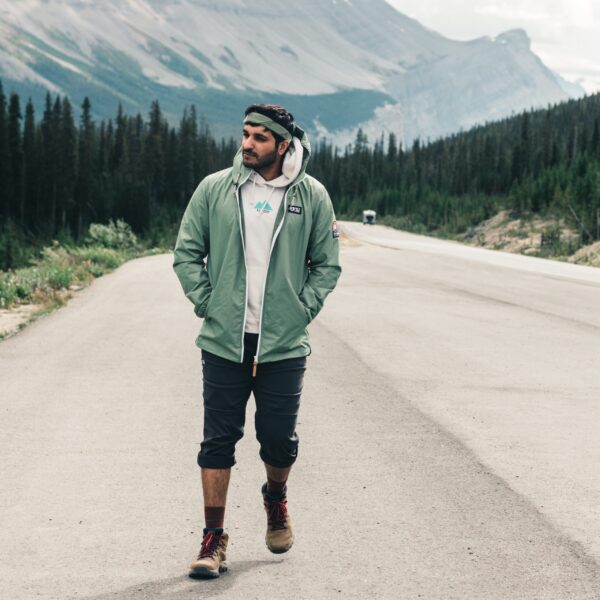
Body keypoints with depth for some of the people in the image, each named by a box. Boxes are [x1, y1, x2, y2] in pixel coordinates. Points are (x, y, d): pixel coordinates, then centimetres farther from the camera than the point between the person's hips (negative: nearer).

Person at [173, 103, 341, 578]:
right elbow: (187, 253, 8)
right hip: (224, 342, 1)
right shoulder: (214, 190, 2)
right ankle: (214, 539, 12)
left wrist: (302, 309, -2)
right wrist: (206, 304, -2)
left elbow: (327, 264, 9)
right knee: (219, 441, 2)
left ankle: (276, 500, 37)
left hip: (284, 345, 0)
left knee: (280, 439, 4)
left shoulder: (311, 196, 2)